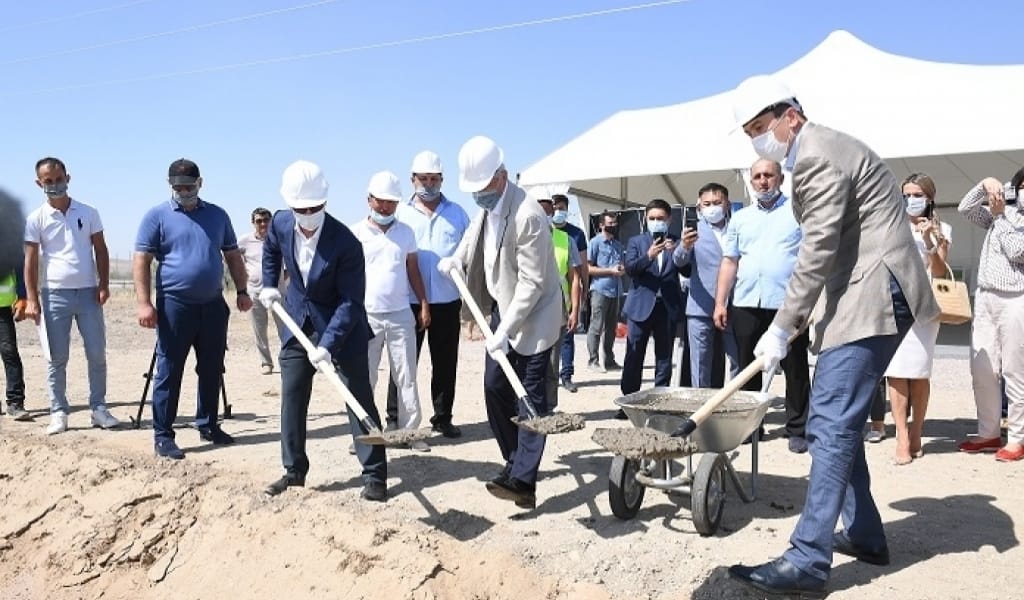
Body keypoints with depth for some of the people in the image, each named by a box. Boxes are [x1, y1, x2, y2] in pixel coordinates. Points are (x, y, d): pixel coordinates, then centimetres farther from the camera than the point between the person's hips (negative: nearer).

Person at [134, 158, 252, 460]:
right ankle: (162, 435, 7)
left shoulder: (217, 215, 12)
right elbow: (141, 260, -5)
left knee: (212, 369, 11)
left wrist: (241, 291, 8)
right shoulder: (157, 216, -1)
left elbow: (233, 256, 16)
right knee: (169, 371, 0)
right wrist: (144, 302, -14)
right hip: (175, 305, -4)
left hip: (213, 305, 4)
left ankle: (208, 425, 25)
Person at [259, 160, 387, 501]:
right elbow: (271, 251, 17)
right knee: (292, 399, 7)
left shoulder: (346, 243, -26)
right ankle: (294, 472, 21)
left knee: (359, 398, -2)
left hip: (342, 327, -5)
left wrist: (327, 345, -30)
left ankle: (375, 475, 7)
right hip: (297, 324, 5)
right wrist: (269, 285, 9)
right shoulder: (280, 223, -9)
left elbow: (351, 302, -24)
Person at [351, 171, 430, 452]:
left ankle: (410, 430, 12)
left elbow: (413, 270, 13)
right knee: (364, 378, 5)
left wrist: (424, 304, 7)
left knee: (406, 377, 5)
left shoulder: (405, 232, 8)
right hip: (366, 315, -2)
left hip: (401, 315, 2)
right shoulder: (356, 233, 0)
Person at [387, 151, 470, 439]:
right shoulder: (400, 213, 3)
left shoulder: (457, 213, 8)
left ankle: (443, 418, 21)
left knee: (445, 363, 9)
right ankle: (395, 419, 12)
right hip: (408, 301, -2)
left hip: (448, 301, 2)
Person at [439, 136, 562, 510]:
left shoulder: (528, 216, -26)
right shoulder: (486, 208, 2)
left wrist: (505, 330, -27)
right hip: (503, 310, 9)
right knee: (495, 388, 10)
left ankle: (522, 481, -5)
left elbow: (531, 282, -25)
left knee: (529, 397, -7)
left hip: (532, 318, -8)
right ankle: (515, 461, 25)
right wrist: (457, 258, 8)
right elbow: (474, 232, 26)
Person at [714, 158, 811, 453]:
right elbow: (729, 262, 13)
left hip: (789, 304, -3)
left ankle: (797, 430, 12)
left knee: (796, 371, 3)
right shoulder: (740, 218, 16)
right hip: (746, 305, 4)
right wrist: (720, 303, 5)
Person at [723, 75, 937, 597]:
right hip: (858, 296, 11)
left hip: (872, 295, -11)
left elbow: (819, 250, -19)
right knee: (833, 420, 13)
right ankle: (864, 535, 25)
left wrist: (782, 328, -17)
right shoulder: (816, 153, 20)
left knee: (832, 425, -14)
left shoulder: (818, 156, -14)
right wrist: (800, 318, 14)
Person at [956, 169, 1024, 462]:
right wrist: (985, 185, -3)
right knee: (981, 370, 7)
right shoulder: (1000, 213, 15)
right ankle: (989, 433, 18)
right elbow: (965, 209, 8)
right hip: (984, 298, 6)